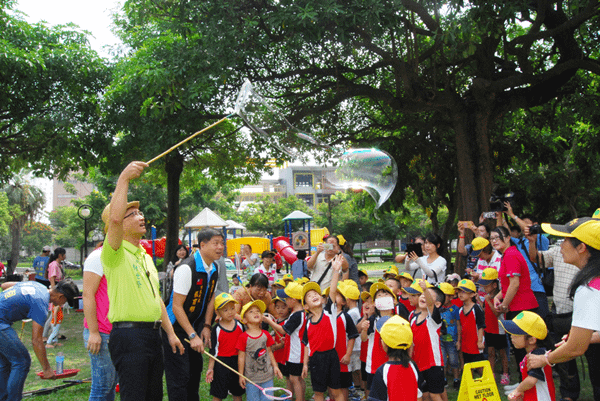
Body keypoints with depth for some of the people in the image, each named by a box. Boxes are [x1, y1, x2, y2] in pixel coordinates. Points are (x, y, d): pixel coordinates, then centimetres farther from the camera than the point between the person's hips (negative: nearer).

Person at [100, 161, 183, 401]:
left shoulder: (146, 257, 19)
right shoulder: (115, 254, -7)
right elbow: (114, 218, -29)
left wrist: (170, 333, 20)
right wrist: (124, 178, -28)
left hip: (153, 334, 8)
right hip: (129, 334, -8)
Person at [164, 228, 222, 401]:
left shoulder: (214, 269, 2)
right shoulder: (187, 268, -25)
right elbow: (177, 306, -24)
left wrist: (206, 326, 5)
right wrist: (192, 335, -25)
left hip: (195, 326, 8)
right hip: (176, 327, -8)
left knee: (195, 369, 17)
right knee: (180, 375, -6)